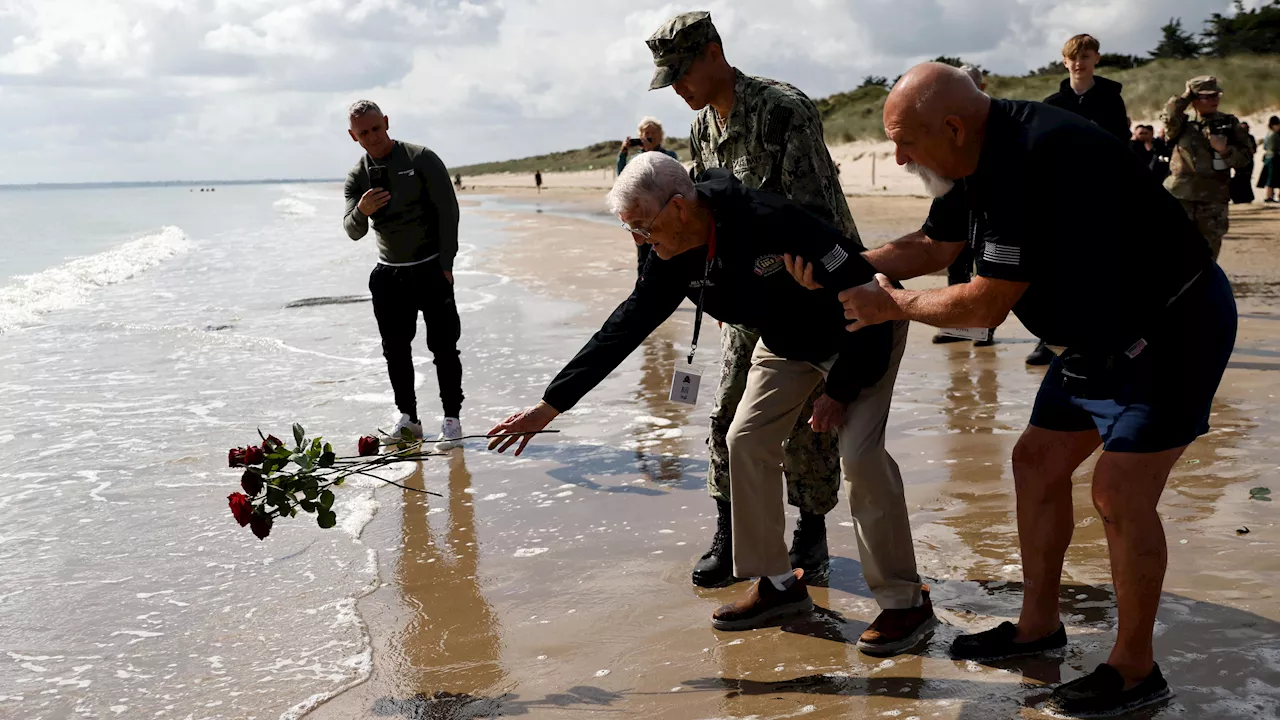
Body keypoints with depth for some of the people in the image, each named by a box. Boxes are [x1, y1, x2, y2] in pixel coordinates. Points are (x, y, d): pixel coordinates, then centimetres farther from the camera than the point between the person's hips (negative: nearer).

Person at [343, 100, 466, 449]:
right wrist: (361, 212, -29)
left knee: (443, 345, -6)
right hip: (389, 273, 4)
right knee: (395, 349, 6)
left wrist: (445, 264, -12)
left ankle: (452, 418, 2)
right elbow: (353, 231, -4)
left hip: (431, 268, -4)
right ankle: (408, 418, 18)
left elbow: (448, 209, -7)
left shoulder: (421, 158, -7)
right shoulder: (357, 177, 4)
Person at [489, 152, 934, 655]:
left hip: (866, 334, -7)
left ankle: (907, 603, -7)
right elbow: (625, 327, -9)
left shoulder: (770, 223, -37)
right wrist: (550, 405, -11)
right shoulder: (676, 258, -14)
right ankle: (779, 584, 11)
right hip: (788, 341, 8)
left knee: (859, 451, -20)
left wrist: (841, 391, -24)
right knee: (746, 440, -1)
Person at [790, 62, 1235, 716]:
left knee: (1121, 493, -11)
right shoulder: (974, 160, -1)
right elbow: (931, 247, 14)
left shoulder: (1034, 162, -32)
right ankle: (1038, 624, 25)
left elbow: (986, 305, -27)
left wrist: (890, 305, -12)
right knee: (1036, 464, 11)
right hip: (1098, 335, 10)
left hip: (1172, 326, -10)